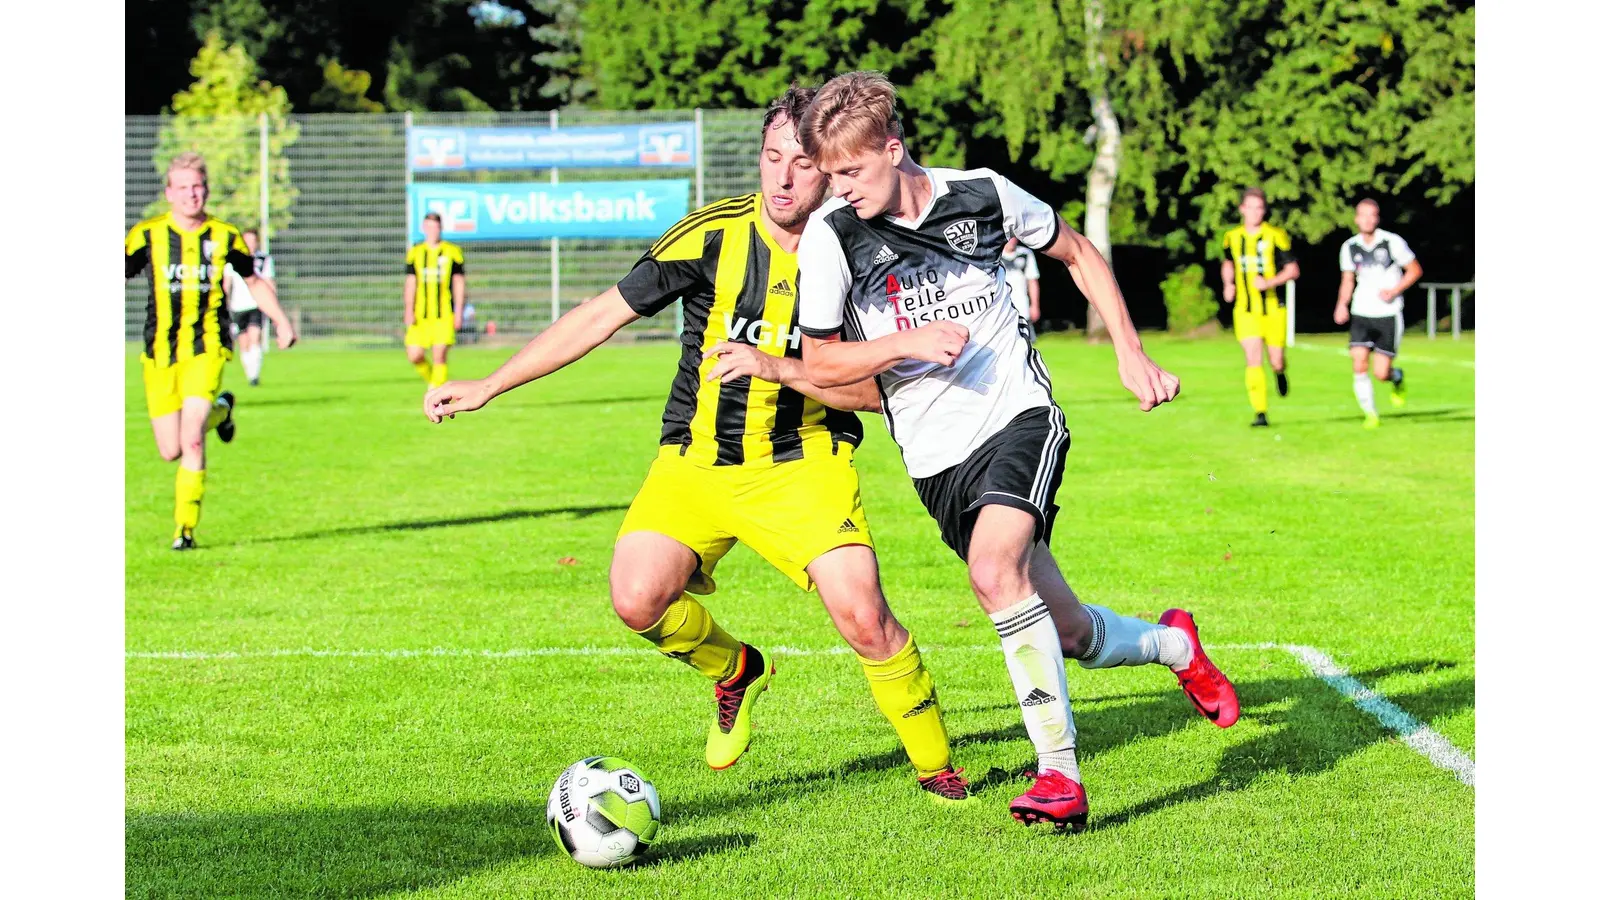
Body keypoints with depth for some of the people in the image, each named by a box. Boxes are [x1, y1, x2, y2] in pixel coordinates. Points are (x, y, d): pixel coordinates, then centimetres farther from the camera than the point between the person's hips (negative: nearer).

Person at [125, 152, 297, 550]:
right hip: (159, 352, 1)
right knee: (170, 451, 3)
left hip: (206, 348, -1)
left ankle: (185, 526, -7)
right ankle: (219, 410, 36)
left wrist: (282, 321, 14)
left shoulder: (225, 236, 3)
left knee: (192, 439, -19)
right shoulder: (147, 235, -1)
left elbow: (254, 280, 19)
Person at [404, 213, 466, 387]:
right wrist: (409, 311, 0)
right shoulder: (415, 253, 10)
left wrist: (458, 312, -3)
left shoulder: (452, 252, 3)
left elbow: (459, 283, 3)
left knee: (439, 355, -11)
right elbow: (411, 283, 10)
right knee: (414, 355, -3)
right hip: (421, 314, 3)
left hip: (444, 314, -3)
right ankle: (433, 381, 23)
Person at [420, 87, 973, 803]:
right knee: (639, 600, -19)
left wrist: (777, 367, -23)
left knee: (861, 615, -19)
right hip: (696, 459, 1)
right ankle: (735, 671, 15)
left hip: (802, 461, -1)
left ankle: (936, 766, 5)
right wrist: (487, 387, -3)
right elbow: (602, 316, -4)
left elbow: (875, 388, -7)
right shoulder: (714, 234, -10)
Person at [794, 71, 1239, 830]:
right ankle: (1172, 645, 38)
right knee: (1068, 632, 4)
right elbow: (818, 365, 1)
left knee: (995, 569, -30)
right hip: (936, 459, 2)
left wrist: (1131, 353, 9)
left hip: (1020, 413, -2)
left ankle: (1059, 770, -23)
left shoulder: (982, 195, -4)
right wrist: (906, 344, -16)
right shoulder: (829, 235, -7)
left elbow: (1077, 254, 14)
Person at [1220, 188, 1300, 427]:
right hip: (1246, 309, 1)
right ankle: (1260, 413, -9)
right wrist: (1228, 285, 8)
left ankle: (1280, 372, 40)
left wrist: (1270, 282, -21)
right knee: (1253, 358, -12)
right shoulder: (1232, 237, 5)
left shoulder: (1276, 236, -6)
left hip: (1273, 308, -1)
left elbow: (1293, 270, -5)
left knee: (1276, 360, 1)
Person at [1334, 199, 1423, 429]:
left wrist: (1394, 291, -13)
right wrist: (1342, 304, -4)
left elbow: (1415, 270, 1)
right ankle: (1370, 413, 3)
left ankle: (1397, 377, 30)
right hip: (1361, 313, 3)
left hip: (1388, 314, -3)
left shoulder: (1393, 242, -8)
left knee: (1380, 373, -7)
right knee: (1359, 365, -13)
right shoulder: (1349, 247, 3)